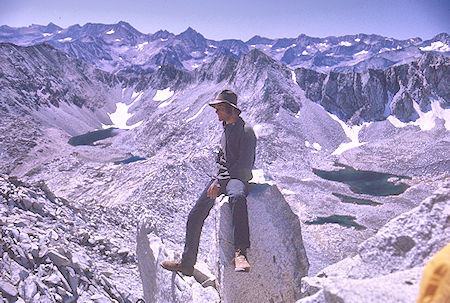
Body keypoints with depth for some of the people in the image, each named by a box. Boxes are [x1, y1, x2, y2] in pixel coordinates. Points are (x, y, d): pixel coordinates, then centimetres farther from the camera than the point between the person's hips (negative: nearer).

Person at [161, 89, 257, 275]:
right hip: (221, 177, 8)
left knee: (237, 197, -44)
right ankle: (187, 263, 15)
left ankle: (240, 253, -47)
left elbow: (245, 167, -15)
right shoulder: (226, 129, 18)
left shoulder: (246, 131, -8)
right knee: (194, 217, 1)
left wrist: (219, 182, -18)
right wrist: (217, 180, 12)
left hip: (238, 178, -8)